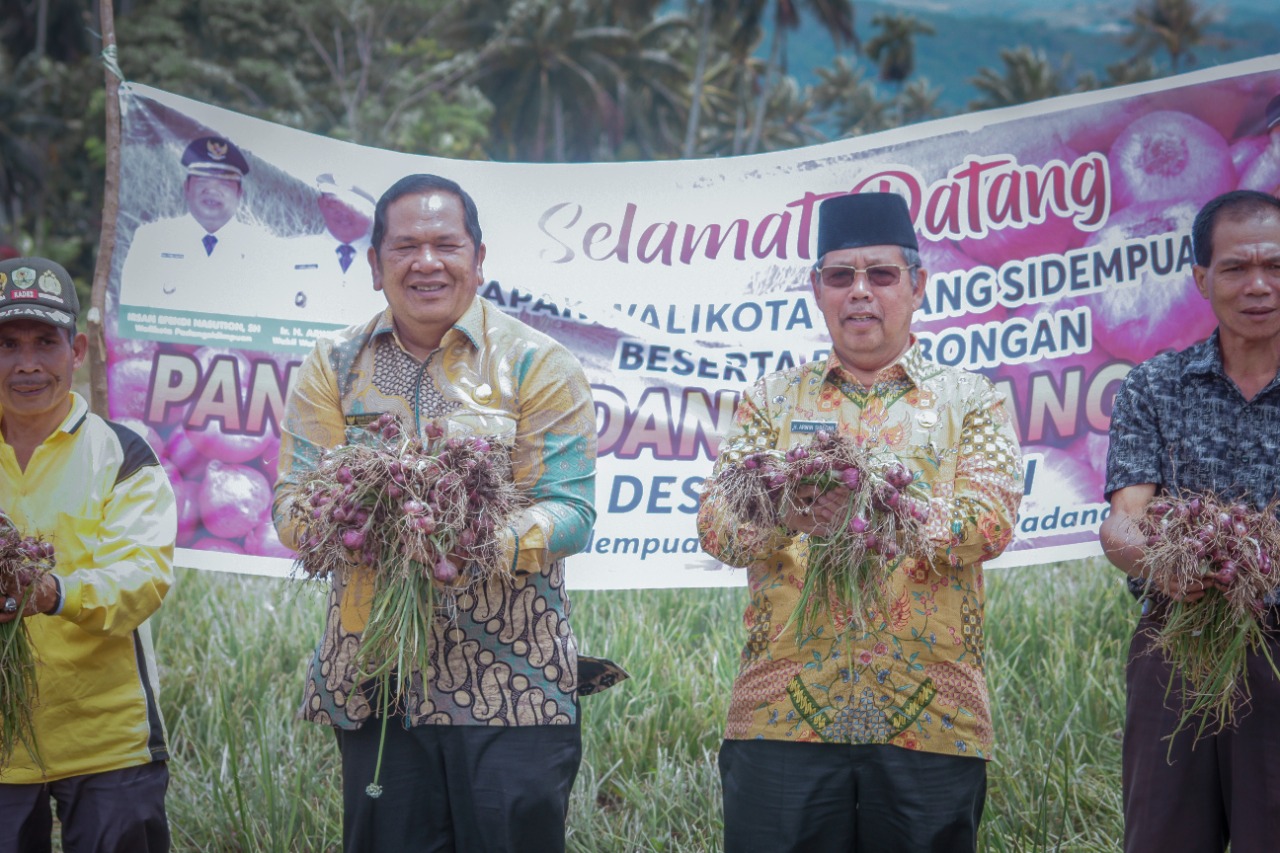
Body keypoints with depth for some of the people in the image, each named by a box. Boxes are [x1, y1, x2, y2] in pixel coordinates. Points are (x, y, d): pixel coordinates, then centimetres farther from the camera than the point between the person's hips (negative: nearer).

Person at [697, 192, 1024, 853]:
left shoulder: (969, 401, 11)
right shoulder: (771, 399, 14)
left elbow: (989, 520, -6)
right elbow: (716, 521, 1)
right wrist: (785, 512, -23)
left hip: (931, 722, 0)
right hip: (782, 715, 1)